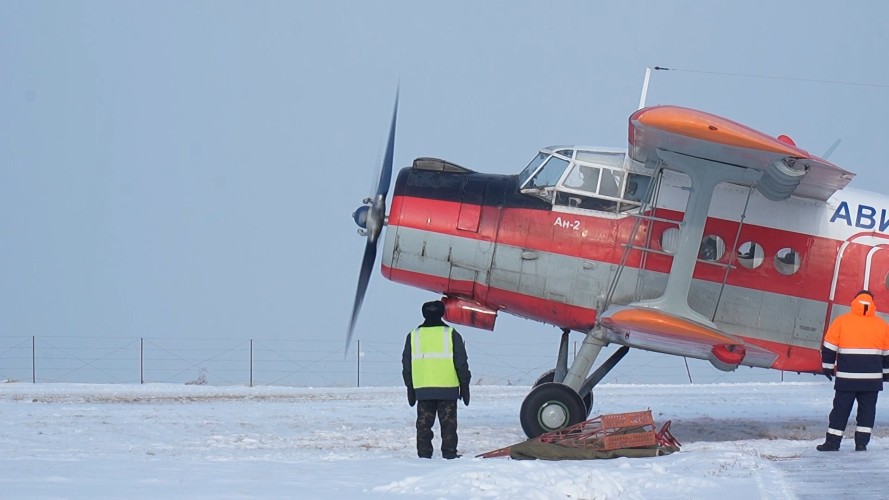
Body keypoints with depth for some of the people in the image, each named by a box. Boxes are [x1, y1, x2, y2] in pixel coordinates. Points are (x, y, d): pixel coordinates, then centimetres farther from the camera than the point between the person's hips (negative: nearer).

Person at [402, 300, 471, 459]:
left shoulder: (414, 336, 7)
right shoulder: (451, 334, -1)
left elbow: (406, 364, 11)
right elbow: (461, 363, 0)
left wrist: (410, 387, 18)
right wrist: (464, 386, 8)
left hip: (422, 390, 2)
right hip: (447, 389, -2)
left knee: (424, 424, 7)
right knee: (448, 423, 2)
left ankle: (424, 454, 5)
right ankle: (449, 454, -1)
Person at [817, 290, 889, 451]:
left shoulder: (841, 322, -2)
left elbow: (829, 347, 0)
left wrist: (827, 367, 11)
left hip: (846, 377, -1)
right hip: (872, 377, 1)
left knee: (841, 409, 5)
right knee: (867, 410, 9)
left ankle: (832, 442, 5)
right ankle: (862, 442, 4)